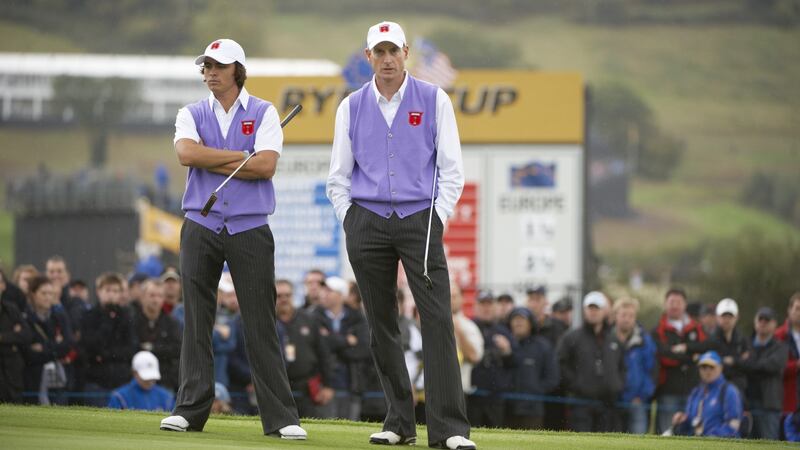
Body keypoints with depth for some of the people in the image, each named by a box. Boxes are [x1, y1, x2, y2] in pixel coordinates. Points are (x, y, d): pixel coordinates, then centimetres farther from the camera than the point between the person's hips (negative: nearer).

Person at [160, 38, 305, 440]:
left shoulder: (264, 113, 4)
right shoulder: (192, 115, 9)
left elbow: (266, 166, -12)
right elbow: (186, 153, -12)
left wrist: (210, 161, -8)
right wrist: (243, 157, -10)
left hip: (250, 230, -2)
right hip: (201, 226, 2)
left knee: (260, 324, -4)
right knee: (197, 321, 0)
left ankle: (281, 417, -4)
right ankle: (190, 410, 4)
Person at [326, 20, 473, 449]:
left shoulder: (433, 101, 3)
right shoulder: (352, 107, 9)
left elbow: (452, 169, 3)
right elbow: (338, 176, 13)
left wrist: (437, 219, -5)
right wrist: (351, 223, 2)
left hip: (420, 219, -2)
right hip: (367, 221, 2)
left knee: (438, 320, -12)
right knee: (381, 325, 3)